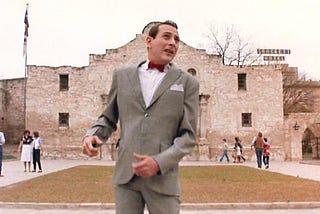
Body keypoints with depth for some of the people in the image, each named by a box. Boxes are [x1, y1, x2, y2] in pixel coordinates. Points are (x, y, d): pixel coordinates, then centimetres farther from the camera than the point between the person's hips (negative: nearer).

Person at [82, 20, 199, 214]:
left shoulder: (187, 83, 3)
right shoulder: (123, 76, 10)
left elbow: (189, 135, -1)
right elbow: (109, 118, 17)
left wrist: (159, 162, -16)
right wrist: (92, 135, -4)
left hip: (162, 178, -1)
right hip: (125, 175, 2)